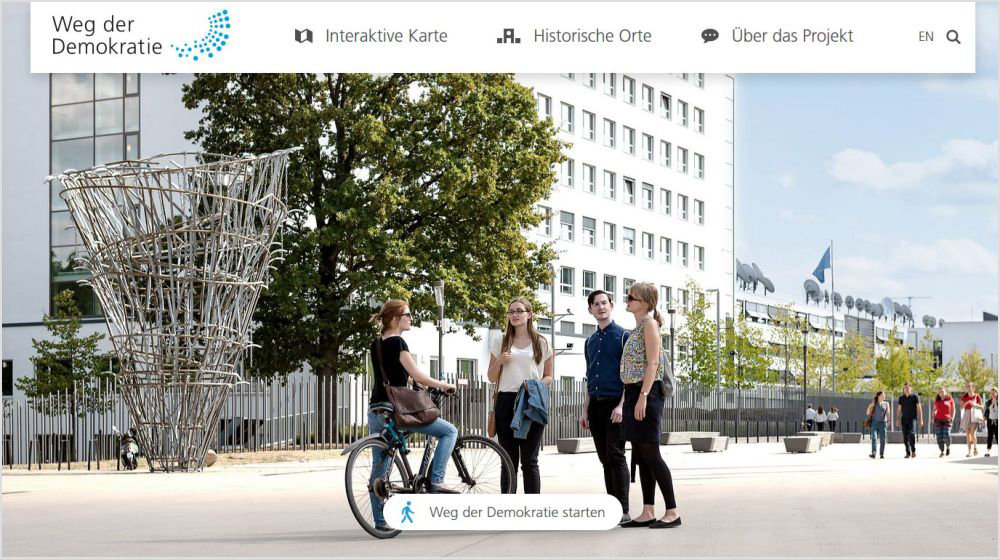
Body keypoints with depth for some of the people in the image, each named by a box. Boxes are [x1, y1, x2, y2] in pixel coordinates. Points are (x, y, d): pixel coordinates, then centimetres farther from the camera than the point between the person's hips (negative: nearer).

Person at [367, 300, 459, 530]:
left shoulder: (376, 344, 14)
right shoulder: (397, 342, -11)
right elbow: (417, 376, -13)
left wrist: (418, 385, 25)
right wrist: (444, 385, 0)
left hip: (376, 411, 8)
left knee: (379, 467, 10)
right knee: (449, 431, 0)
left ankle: (380, 520, 11)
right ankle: (435, 481, -9)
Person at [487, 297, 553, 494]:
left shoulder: (541, 343, 8)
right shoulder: (500, 342, 11)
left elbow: (549, 377, 11)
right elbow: (491, 377, 13)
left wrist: (536, 384, -10)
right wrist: (499, 361, -7)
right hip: (506, 402, 1)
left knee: (529, 461, -2)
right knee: (509, 461, 4)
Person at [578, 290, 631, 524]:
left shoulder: (623, 336, -1)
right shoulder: (590, 342, 18)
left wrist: (621, 405, -16)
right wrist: (585, 410, 15)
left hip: (615, 405, -6)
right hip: (595, 405, 6)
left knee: (615, 456, -11)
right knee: (605, 459, 7)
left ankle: (623, 510, -11)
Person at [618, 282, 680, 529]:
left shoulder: (649, 323, -7)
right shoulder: (637, 328, 19)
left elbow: (653, 363, -16)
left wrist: (643, 396, -22)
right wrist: (626, 401, 18)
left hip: (646, 393, -9)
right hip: (633, 393, 9)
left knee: (650, 454, -8)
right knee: (640, 456, 7)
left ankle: (672, 511, -4)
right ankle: (648, 513, 9)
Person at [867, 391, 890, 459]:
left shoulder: (886, 404, 10)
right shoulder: (874, 404, 8)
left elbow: (888, 413, 3)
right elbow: (868, 413, 5)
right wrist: (870, 406, -10)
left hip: (882, 423, 1)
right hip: (875, 422, -1)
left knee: (882, 439, -2)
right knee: (874, 438, -15)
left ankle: (882, 454, 9)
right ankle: (873, 453, -22)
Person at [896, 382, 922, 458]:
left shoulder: (915, 397, 2)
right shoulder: (901, 398, 11)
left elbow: (919, 409, 1)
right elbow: (898, 410, 13)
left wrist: (921, 419, -6)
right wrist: (897, 420, 4)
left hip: (912, 418, -3)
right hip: (904, 419, 3)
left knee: (911, 433, -22)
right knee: (905, 437, 0)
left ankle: (913, 451, -11)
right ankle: (908, 453, 7)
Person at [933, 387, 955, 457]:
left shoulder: (950, 399, 3)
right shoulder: (936, 400, 10)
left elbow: (953, 410, 8)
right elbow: (934, 410, 20)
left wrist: (951, 419, -1)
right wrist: (933, 417, 6)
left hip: (947, 420, -3)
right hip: (938, 420, 3)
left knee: (947, 436, -12)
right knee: (939, 437, -4)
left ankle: (948, 447, 17)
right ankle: (942, 451, 4)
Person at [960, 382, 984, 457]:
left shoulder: (977, 397, -1)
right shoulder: (964, 397, 7)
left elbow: (981, 407, 2)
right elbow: (961, 407, 5)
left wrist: (975, 405, -16)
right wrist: (966, 403, -15)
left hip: (974, 416, -3)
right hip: (966, 415, 3)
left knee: (972, 433, -15)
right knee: (967, 434, 1)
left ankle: (975, 447, 10)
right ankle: (970, 451, 6)